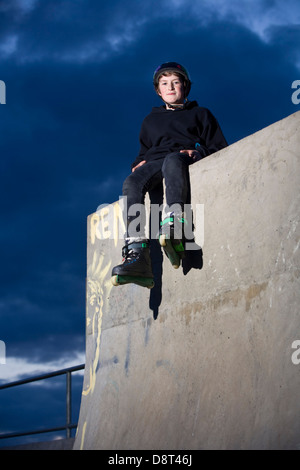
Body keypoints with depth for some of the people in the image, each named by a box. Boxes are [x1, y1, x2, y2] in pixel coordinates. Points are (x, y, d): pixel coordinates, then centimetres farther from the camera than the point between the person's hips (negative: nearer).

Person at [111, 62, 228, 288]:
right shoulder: (151, 120, 38)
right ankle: (137, 255, -52)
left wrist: (198, 153, -5)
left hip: (185, 159, -3)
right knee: (132, 183, -35)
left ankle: (175, 224, -64)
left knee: (172, 161, -43)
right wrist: (139, 164, 13)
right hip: (155, 163, 3)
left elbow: (219, 148, 17)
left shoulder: (200, 114, 28)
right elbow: (144, 151, 39)